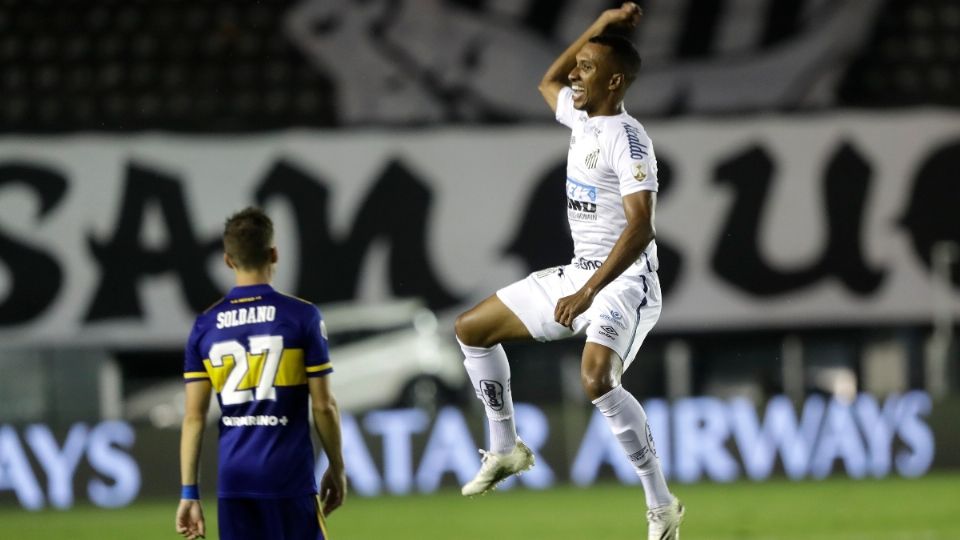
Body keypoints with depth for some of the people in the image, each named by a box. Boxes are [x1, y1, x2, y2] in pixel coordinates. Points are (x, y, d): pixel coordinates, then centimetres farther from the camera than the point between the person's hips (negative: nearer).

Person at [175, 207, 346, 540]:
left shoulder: (205, 326, 4)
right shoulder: (302, 316, -4)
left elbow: (194, 417, 3)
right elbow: (323, 405, -3)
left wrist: (189, 493, 6)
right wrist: (337, 467, 10)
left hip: (234, 479, 3)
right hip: (290, 476, -3)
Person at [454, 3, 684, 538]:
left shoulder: (627, 138, -18)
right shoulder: (583, 119, 8)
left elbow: (640, 228, -27)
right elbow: (549, 82, 32)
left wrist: (587, 293, -31)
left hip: (624, 281, -10)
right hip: (579, 272, 10)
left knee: (597, 378, -33)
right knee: (472, 328, 16)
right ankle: (506, 449, 28)